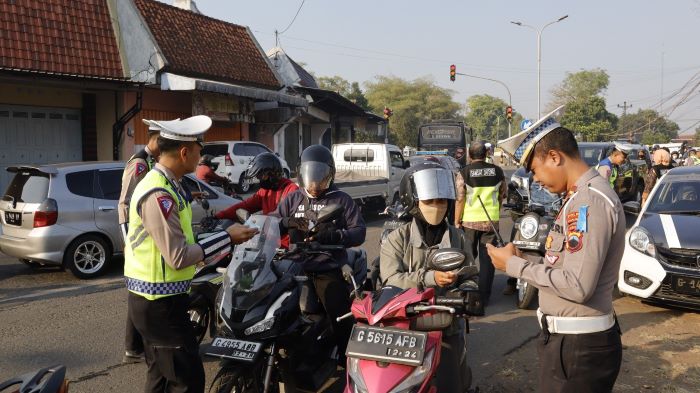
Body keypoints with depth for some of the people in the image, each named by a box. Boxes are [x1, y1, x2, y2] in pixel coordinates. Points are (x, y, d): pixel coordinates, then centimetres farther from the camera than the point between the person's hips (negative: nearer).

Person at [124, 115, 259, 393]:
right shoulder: (158, 195, -22)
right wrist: (227, 238, -17)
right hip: (160, 302, -10)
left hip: (154, 299, 10)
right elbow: (178, 256, -24)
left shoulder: (165, 184, 10)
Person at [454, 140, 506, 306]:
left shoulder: (464, 173, -8)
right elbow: (503, 194, 10)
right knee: (487, 259, 8)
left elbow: (460, 199, -10)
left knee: (468, 258, 13)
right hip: (491, 220, 1)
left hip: (469, 221, -1)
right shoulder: (497, 171, 0)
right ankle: (484, 296, 11)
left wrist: (456, 221, -3)